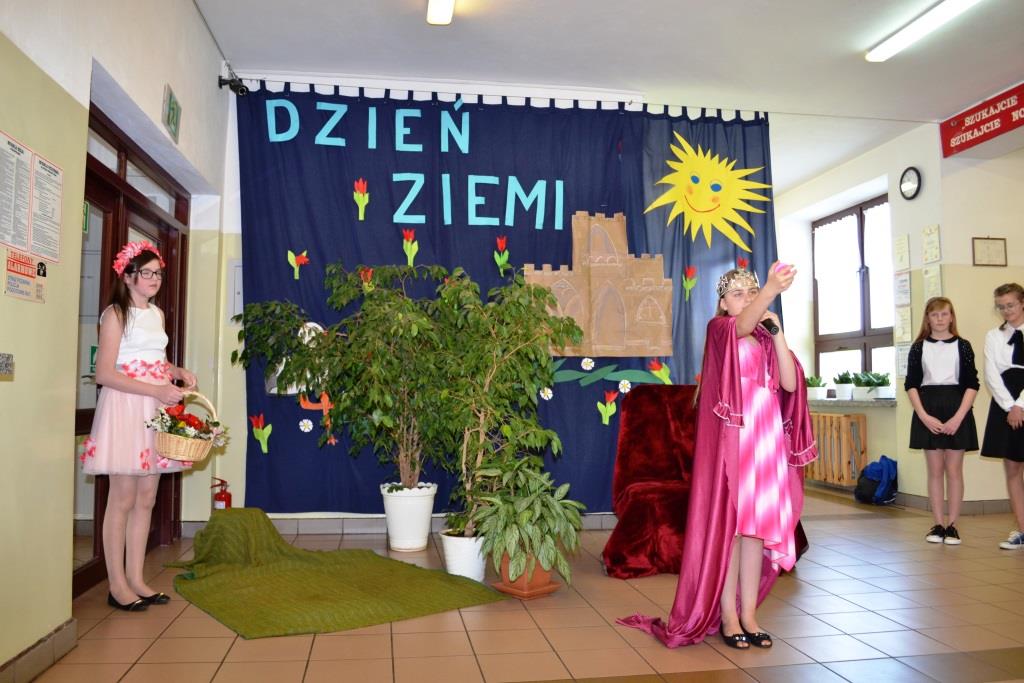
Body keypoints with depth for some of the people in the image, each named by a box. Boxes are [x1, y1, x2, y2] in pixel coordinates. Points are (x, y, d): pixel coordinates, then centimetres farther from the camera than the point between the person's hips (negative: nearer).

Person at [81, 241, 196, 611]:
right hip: (126, 409, -7)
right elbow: (104, 373, -14)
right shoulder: (115, 314, -7)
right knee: (123, 499, -2)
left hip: (155, 411, 7)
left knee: (146, 498, 9)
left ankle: (136, 579, 17)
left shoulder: (157, 314, 15)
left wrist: (178, 372, 7)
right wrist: (157, 390, -20)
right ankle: (117, 585, 7)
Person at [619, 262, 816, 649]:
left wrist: (777, 333, -3)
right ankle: (727, 617, 8)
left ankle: (748, 615, 15)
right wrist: (772, 290, -44)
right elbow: (743, 324, -26)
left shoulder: (766, 340, 16)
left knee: (758, 526, 7)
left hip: (766, 441, 6)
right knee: (728, 525, -2)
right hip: (730, 439, -5)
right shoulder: (719, 329, -1)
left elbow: (790, 384, 2)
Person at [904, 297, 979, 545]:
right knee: (935, 470, 4)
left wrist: (958, 417, -11)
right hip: (928, 413, 1)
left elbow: (972, 384, -1)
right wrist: (924, 416, -8)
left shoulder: (962, 346, 3)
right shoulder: (919, 347, 6)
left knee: (954, 470, 2)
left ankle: (952, 525, 10)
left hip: (956, 411, -1)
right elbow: (911, 384, 3)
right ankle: (938, 524, 10)